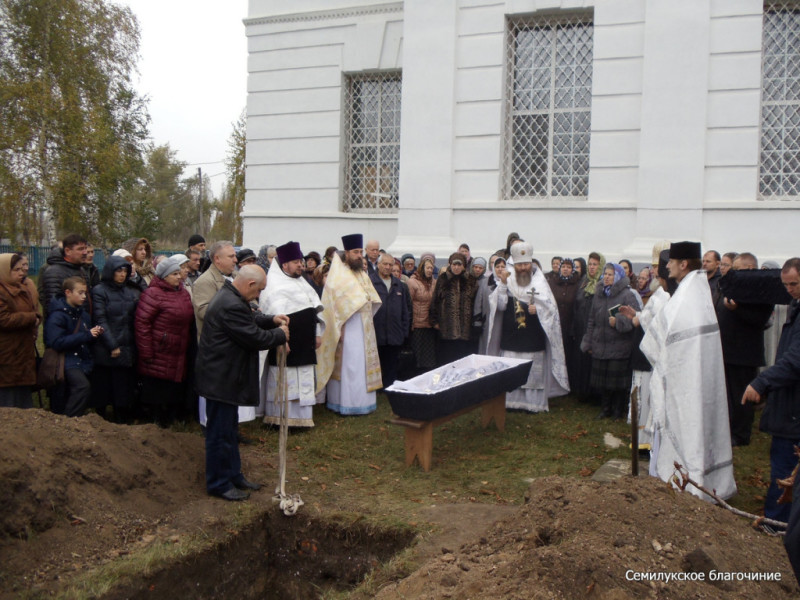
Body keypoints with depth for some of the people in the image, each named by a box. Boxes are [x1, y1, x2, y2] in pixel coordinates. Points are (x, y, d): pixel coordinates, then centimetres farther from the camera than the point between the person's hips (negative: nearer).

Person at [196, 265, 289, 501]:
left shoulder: (230, 297, 8)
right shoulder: (232, 306, -27)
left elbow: (249, 319, 23)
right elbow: (255, 338, -23)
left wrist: (271, 320, 7)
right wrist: (281, 334, -7)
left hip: (224, 377, 11)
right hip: (221, 379, -11)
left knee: (229, 430, 21)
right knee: (220, 433, 2)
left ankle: (233, 475, 33)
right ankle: (219, 484, 14)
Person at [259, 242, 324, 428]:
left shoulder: (302, 282, 17)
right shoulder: (274, 285, -10)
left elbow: (315, 307, 19)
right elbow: (276, 314, -19)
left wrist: (317, 333, 13)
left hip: (304, 343, 8)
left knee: (303, 381, 13)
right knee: (284, 380, -2)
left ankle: (301, 416, 22)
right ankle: (280, 418, 7)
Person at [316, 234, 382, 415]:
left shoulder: (362, 274, 15)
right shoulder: (338, 275, -8)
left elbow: (373, 300, 19)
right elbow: (333, 302, -14)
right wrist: (338, 328, -18)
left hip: (364, 330, 8)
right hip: (347, 330, -8)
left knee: (364, 364, 10)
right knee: (347, 365, -5)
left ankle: (363, 400, 19)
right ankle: (345, 403, 2)